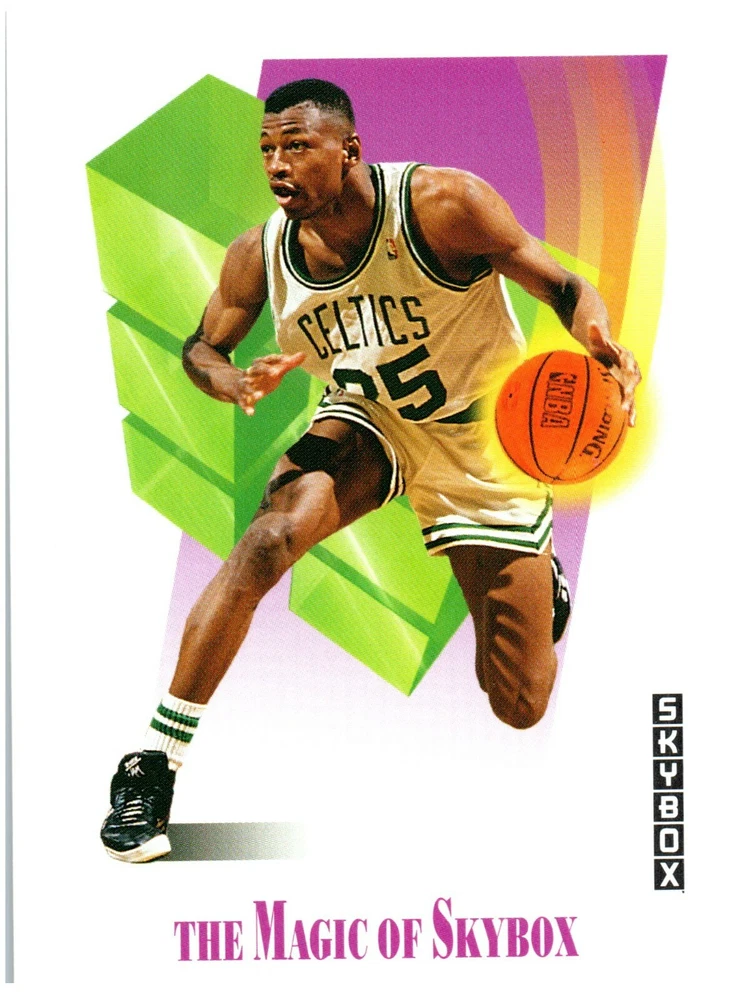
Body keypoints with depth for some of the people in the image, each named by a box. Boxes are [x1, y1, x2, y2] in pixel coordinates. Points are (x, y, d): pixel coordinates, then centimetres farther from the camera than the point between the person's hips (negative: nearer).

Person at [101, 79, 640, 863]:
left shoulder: (442, 205, -26)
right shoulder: (260, 256, -14)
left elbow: (562, 286, -18)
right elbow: (202, 348, 3)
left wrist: (601, 344, -42)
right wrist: (238, 383, -22)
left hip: (481, 442, -2)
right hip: (366, 422, 2)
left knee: (520, 707, 1)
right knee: (268, 541, -32)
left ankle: (540, 578, 39)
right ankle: (152, 766, -20)